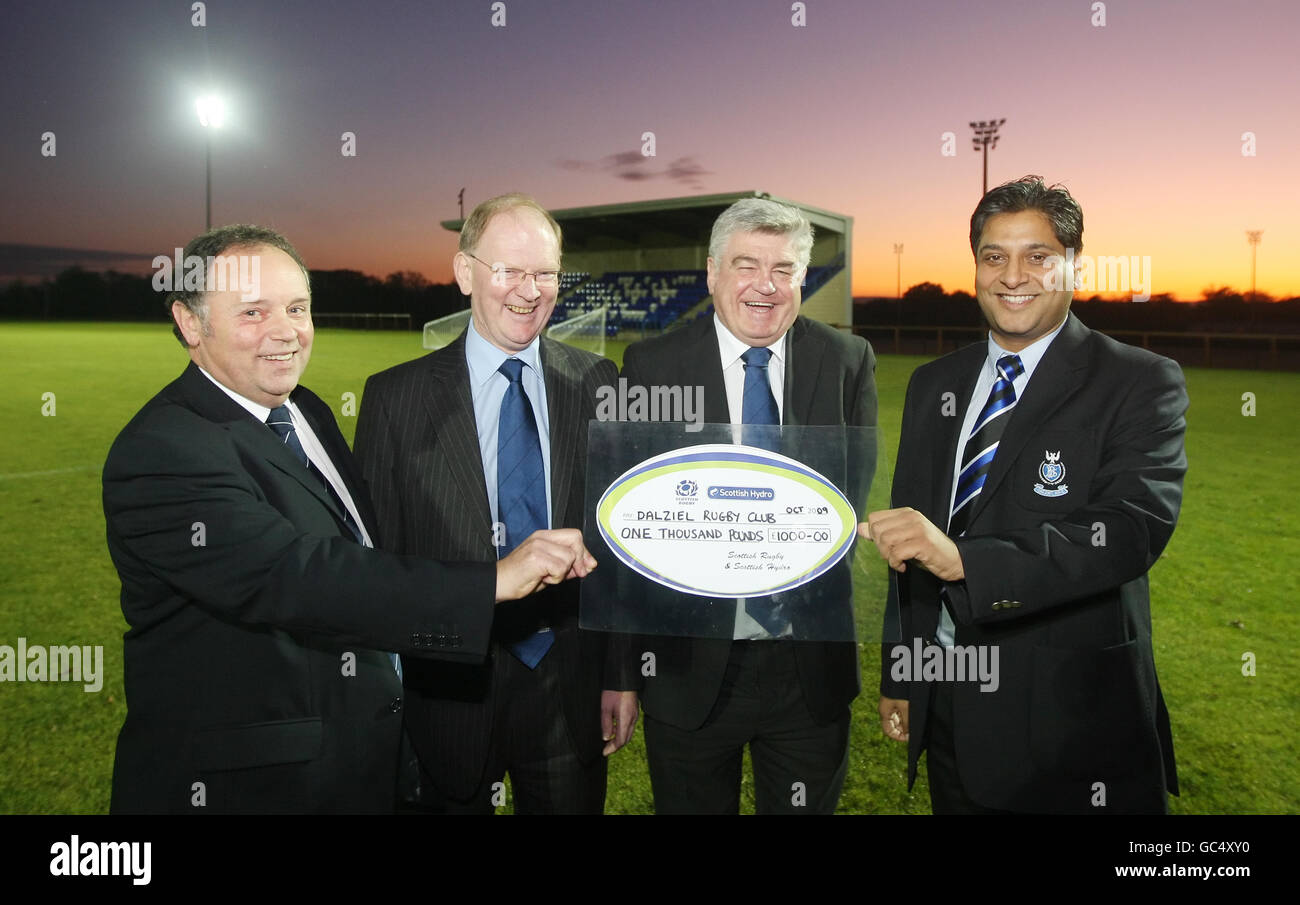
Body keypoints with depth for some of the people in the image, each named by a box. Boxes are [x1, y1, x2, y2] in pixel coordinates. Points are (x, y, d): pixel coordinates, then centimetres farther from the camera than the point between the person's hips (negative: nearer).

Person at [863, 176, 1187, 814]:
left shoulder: (1141, 383, -8)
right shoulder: (932, 385, 7)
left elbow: (1134, 528, -24)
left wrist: (962, 558, -36)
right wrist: (898, 677, 12)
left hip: (1074, 720, -4)